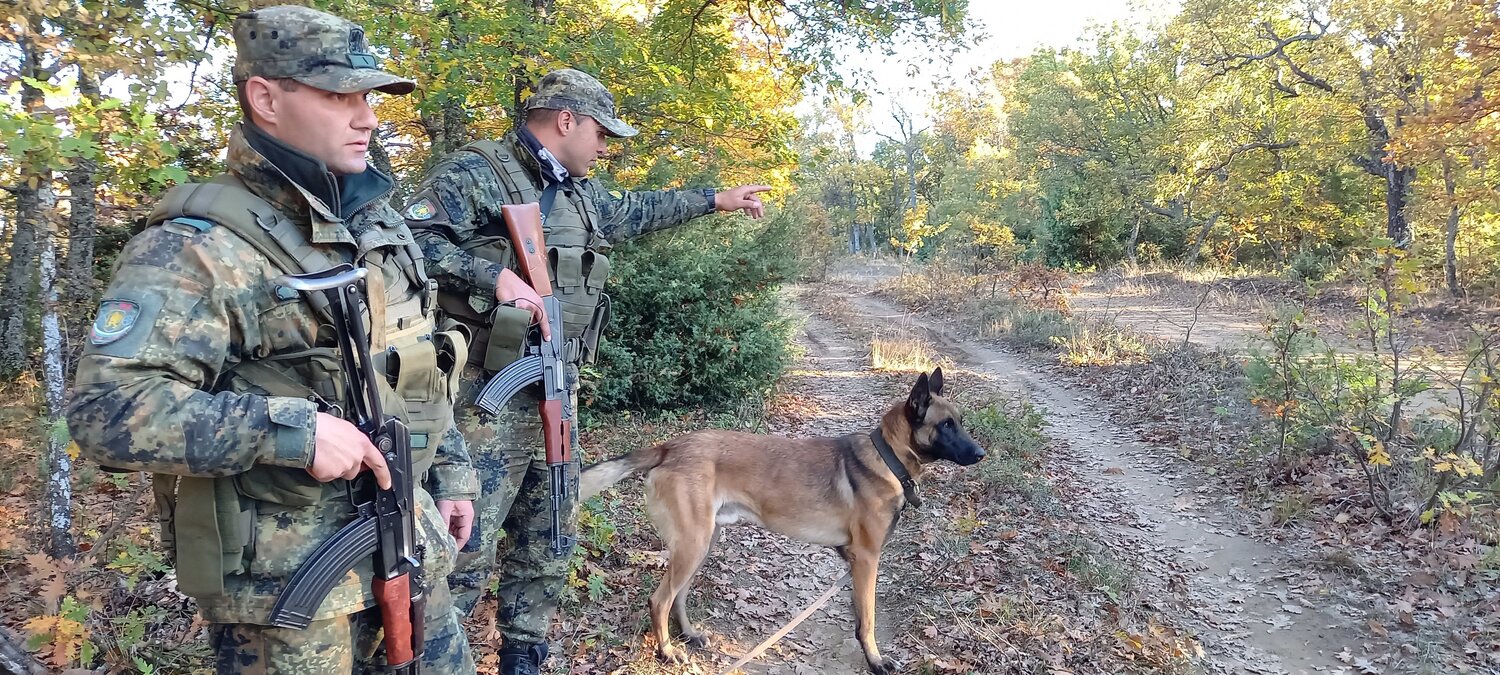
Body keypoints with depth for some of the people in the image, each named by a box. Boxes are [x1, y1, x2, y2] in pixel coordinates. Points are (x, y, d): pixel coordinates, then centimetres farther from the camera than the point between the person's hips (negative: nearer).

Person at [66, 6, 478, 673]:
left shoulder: (381, 225, 9)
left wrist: (449, 472, 14)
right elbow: (104, 409, -23)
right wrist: (291, 430, -29)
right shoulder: (198, 247, -15)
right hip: (285, 579, -7)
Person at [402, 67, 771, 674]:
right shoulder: (475, 172, -9)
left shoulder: (581, 193, 17)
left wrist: (716, 199, 38)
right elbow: (410, 237, -19)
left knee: (546, 549, 16)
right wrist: (495, 275, -26)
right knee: (466, 552, -6)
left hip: (558, 396, 9)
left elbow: (636, 212, 33)